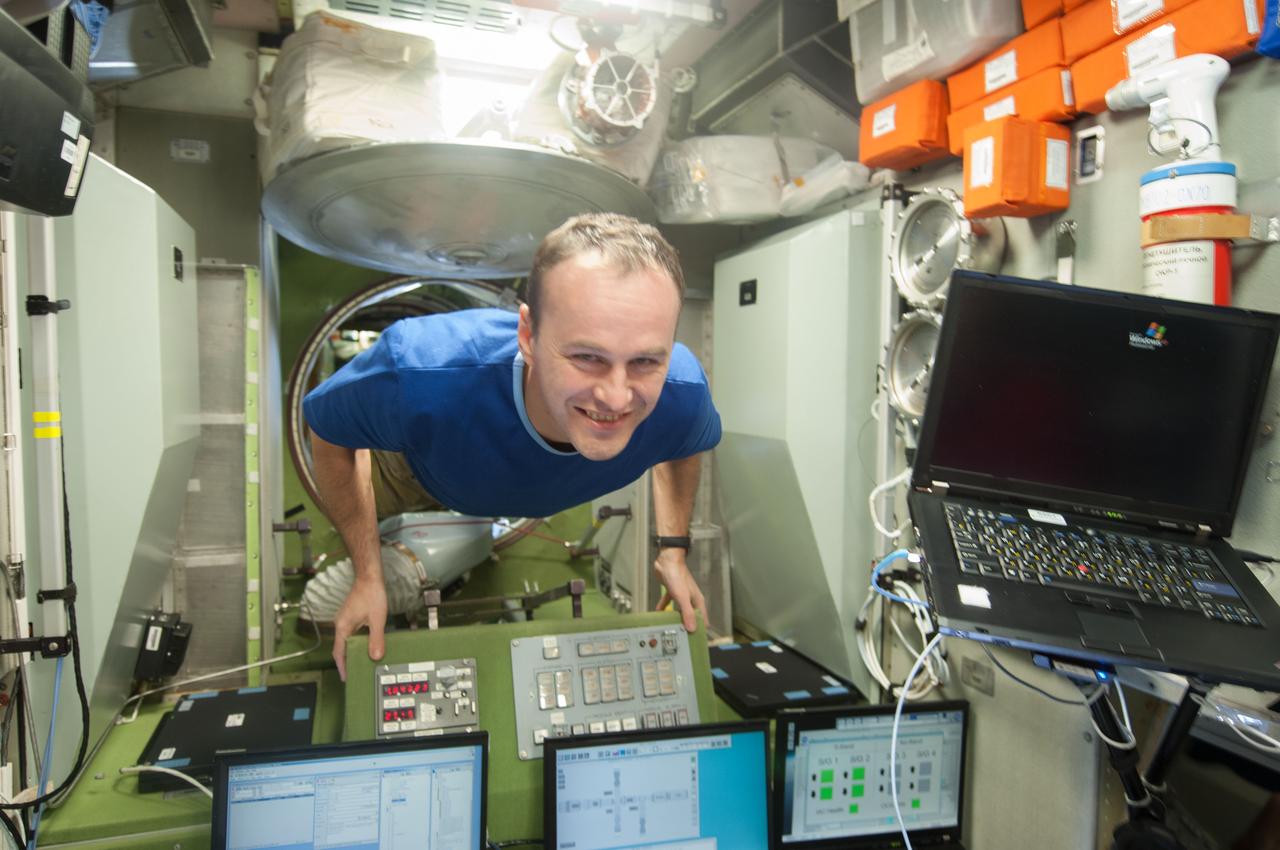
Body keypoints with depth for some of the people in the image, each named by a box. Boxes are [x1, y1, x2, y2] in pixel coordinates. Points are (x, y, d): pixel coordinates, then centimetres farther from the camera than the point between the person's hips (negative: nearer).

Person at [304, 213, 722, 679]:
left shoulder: (681, 393, -39)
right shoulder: (418, 375, -49)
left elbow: (685, 444, -11)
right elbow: (328, 433, -25)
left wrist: (673, 548, -16)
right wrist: (367, 576, -24)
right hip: (417, 471, -1)